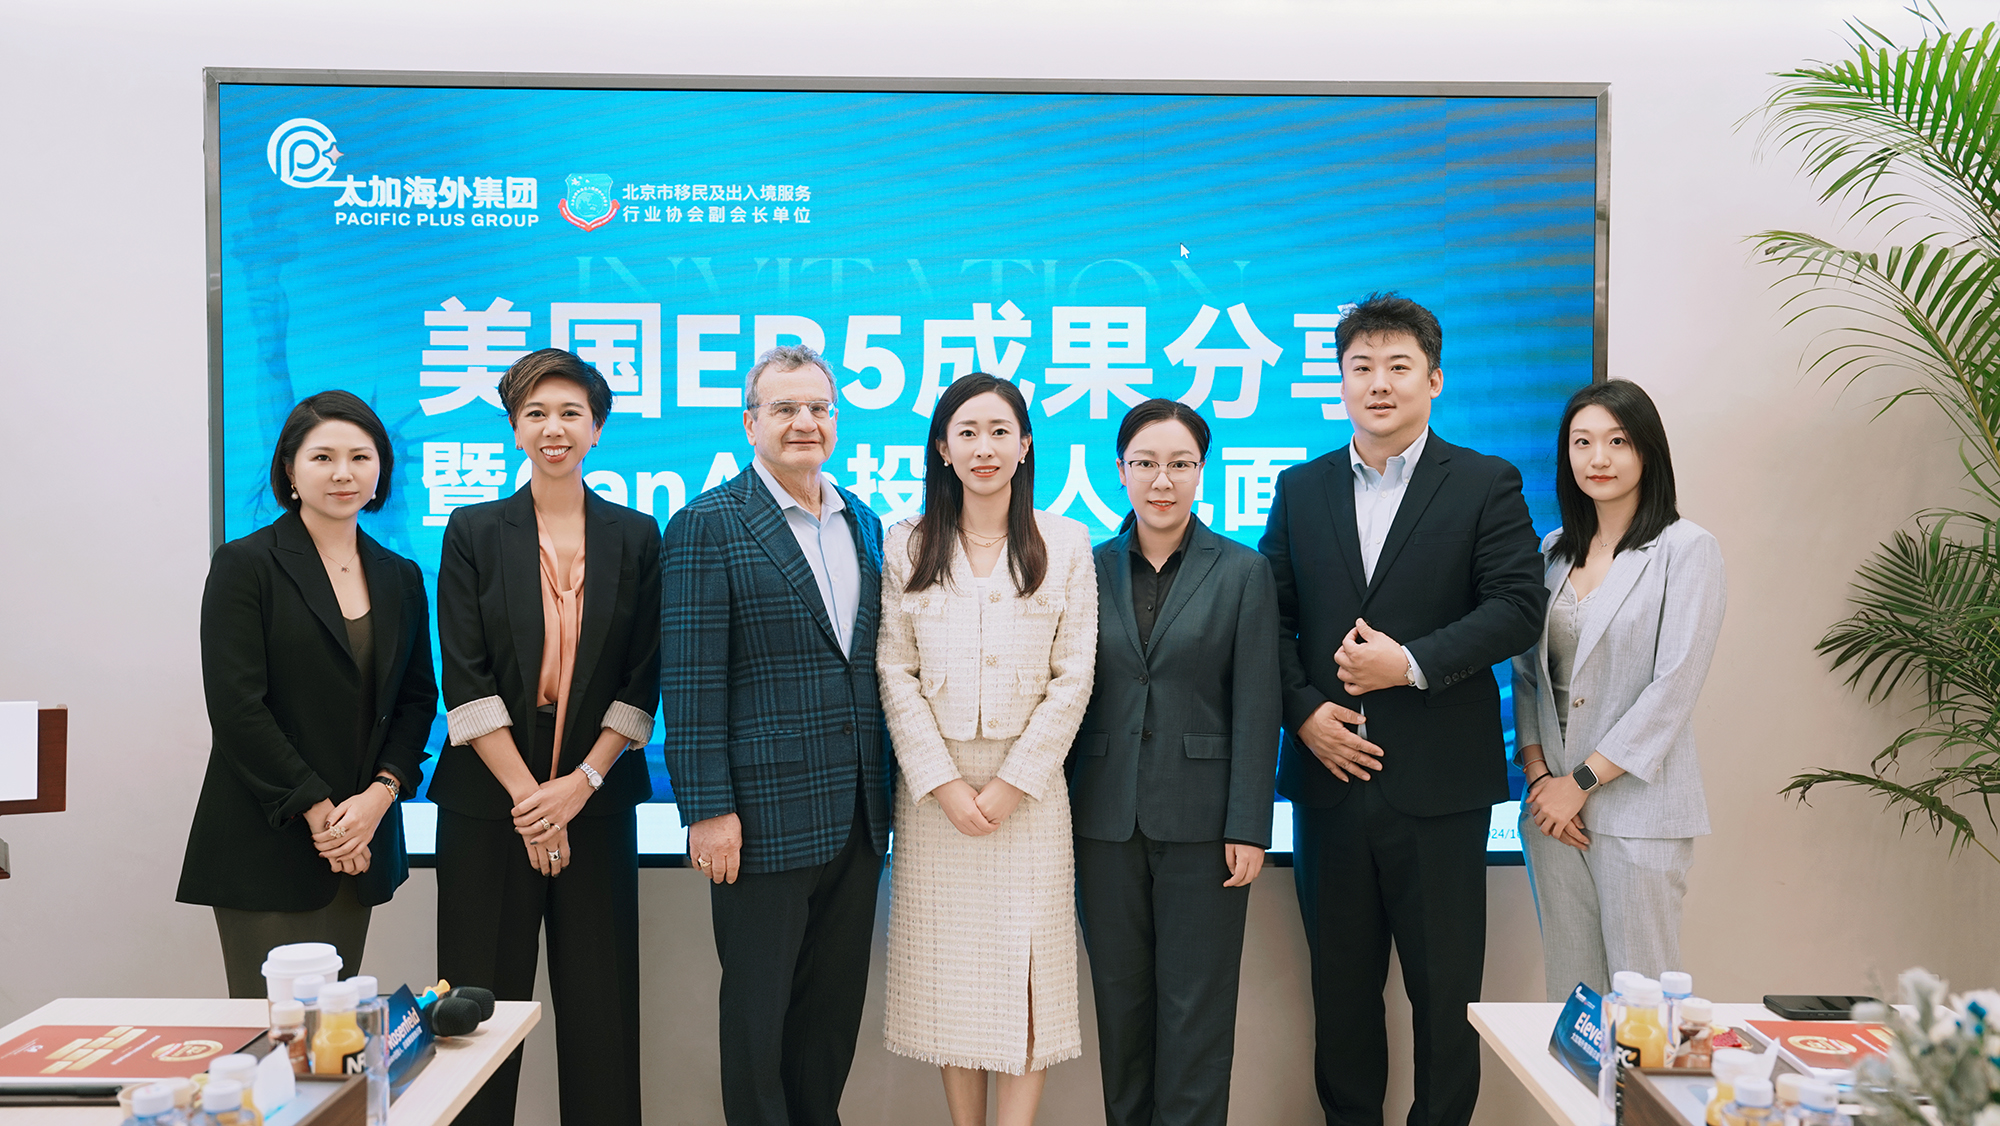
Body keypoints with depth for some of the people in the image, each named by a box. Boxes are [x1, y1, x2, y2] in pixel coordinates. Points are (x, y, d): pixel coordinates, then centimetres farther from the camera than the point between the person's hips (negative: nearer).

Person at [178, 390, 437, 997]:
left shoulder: (400, 578, 11)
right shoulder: (244, 565, -3)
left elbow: (417, 698, 10)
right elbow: (236, 706, -10)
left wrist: (380, 794, -6)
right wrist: (316, 809, -12)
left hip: (360, 842, 4)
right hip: (266, 843, -4)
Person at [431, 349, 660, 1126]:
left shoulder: (636, 537, 6)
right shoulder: (473, 532, 4)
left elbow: (643, 682, 3)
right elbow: (465, 681, -3)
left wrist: (581, 782, -8)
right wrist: (526, 796, -10)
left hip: (597, 798, 1)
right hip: (489, 800, -1)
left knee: (601, 1006, 4)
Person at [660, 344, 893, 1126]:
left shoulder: (865, 524, 11)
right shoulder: (708, 525, -8)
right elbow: (690, 679, -12)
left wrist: (885, 792, 11)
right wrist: (708, 809, -15)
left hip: (857, 816, 6)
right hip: (766, 816, -6)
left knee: (836, 1003, 15)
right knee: (759, 1006, 8)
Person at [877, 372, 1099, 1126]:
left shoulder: (1065, 543, 2)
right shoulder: (906, 546, 4)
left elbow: (1074, 676, -2)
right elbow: (894, 674, 0)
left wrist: (1012, 782, -9)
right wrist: (944, 784, -9)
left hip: (1029, 784, -1)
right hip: (934, 787, 1)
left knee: (1028, 964, 0)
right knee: (949, 965, 6)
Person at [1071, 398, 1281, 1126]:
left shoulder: (1243, 572, 0)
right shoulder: (1090, 570, 6)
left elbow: (1255, 710, -3)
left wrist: (1247, 827, -9)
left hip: (1200, 821, -2)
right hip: (1106, 821, 3)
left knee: (1195, 1009, 3)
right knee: (1120, 1003, 11)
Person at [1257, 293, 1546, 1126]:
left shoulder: (1485, 485, 1)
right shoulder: (1300, 490, 10)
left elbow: (1519, 608, -8)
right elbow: (1271, 615, 7)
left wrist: (1412, 663, -18)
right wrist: (1304, 710, -7)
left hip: (1438, 781, -3)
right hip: (1331, 773, 3)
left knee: (1445, 988, 6)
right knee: (1341, 985, 13)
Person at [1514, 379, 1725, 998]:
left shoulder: (1686, 549, -5)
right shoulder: (1553, 551, 12)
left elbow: (1673, 687, -11)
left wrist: (1582, 781, -11)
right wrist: (1538, 774, -1)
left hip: (1637, 808, -5)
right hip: (1553, 805, 5)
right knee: (1568, 991, 10)